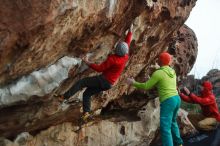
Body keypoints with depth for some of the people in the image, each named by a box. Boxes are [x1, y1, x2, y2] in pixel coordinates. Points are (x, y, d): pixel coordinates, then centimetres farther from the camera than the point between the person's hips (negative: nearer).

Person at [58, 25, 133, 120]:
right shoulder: (125, 57, -2)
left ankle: (65, 97, -11)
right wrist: (130, 31, 22)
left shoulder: (112, 59, -24)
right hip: (109, 84, 8)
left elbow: (99, 68, -21)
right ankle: (86, 112, -1)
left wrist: (88, 63, -11)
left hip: (103, 80, -8)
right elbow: (127, 43, 13)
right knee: (87, 94, 12)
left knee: (82, 82, -7)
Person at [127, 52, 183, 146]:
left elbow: (146, 86, -6)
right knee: (172, 121, 29)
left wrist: (133, 83, 7)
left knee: (165, 127, -7)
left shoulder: (158, 73, -11)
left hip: (168, 101, -9)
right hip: (176, 99, 9)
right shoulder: (172, 71, 12)